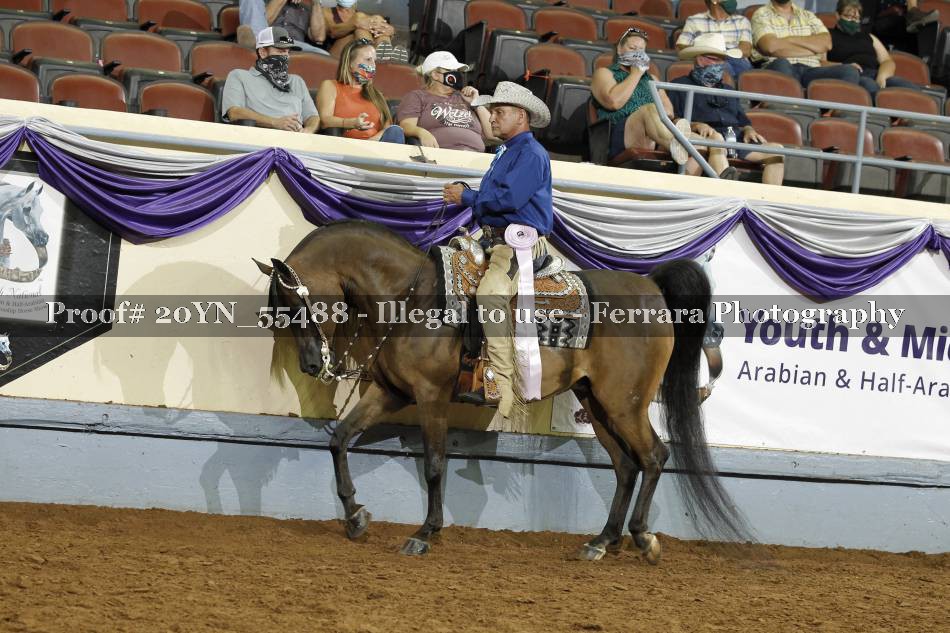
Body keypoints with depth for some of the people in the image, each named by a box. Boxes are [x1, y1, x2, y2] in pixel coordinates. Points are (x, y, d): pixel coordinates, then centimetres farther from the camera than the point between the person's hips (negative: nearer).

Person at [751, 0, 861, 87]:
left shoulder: (808, 16, 24)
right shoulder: (761, 15, 11)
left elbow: (826, 43, 6)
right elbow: (771, 46, -8)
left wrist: (789, 40, -1)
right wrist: (812, 50, 0)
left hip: (810, 70, 4)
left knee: (849, 72, -23)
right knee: (781, 64, -40)